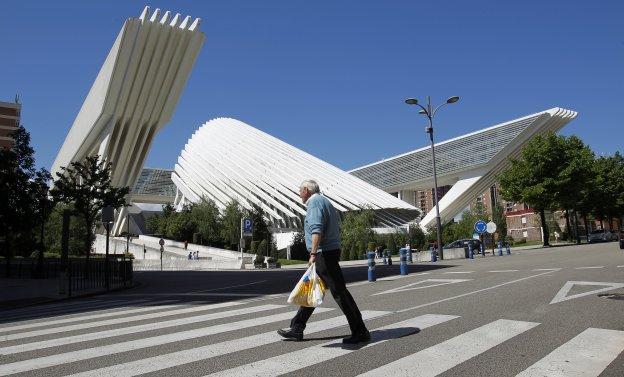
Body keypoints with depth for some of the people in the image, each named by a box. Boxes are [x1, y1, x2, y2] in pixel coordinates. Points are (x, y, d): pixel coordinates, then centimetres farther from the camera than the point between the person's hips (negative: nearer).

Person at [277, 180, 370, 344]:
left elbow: (317, 229, -25)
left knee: (339, 293, -5)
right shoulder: (325, 202, 20)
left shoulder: (315, 202, -11)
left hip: (324, 254, -11)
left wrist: (314, 253, -29)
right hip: (332, 250, 11)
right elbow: (337, 227, 22)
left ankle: (360, 332, 2)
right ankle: (297, 329, 21)